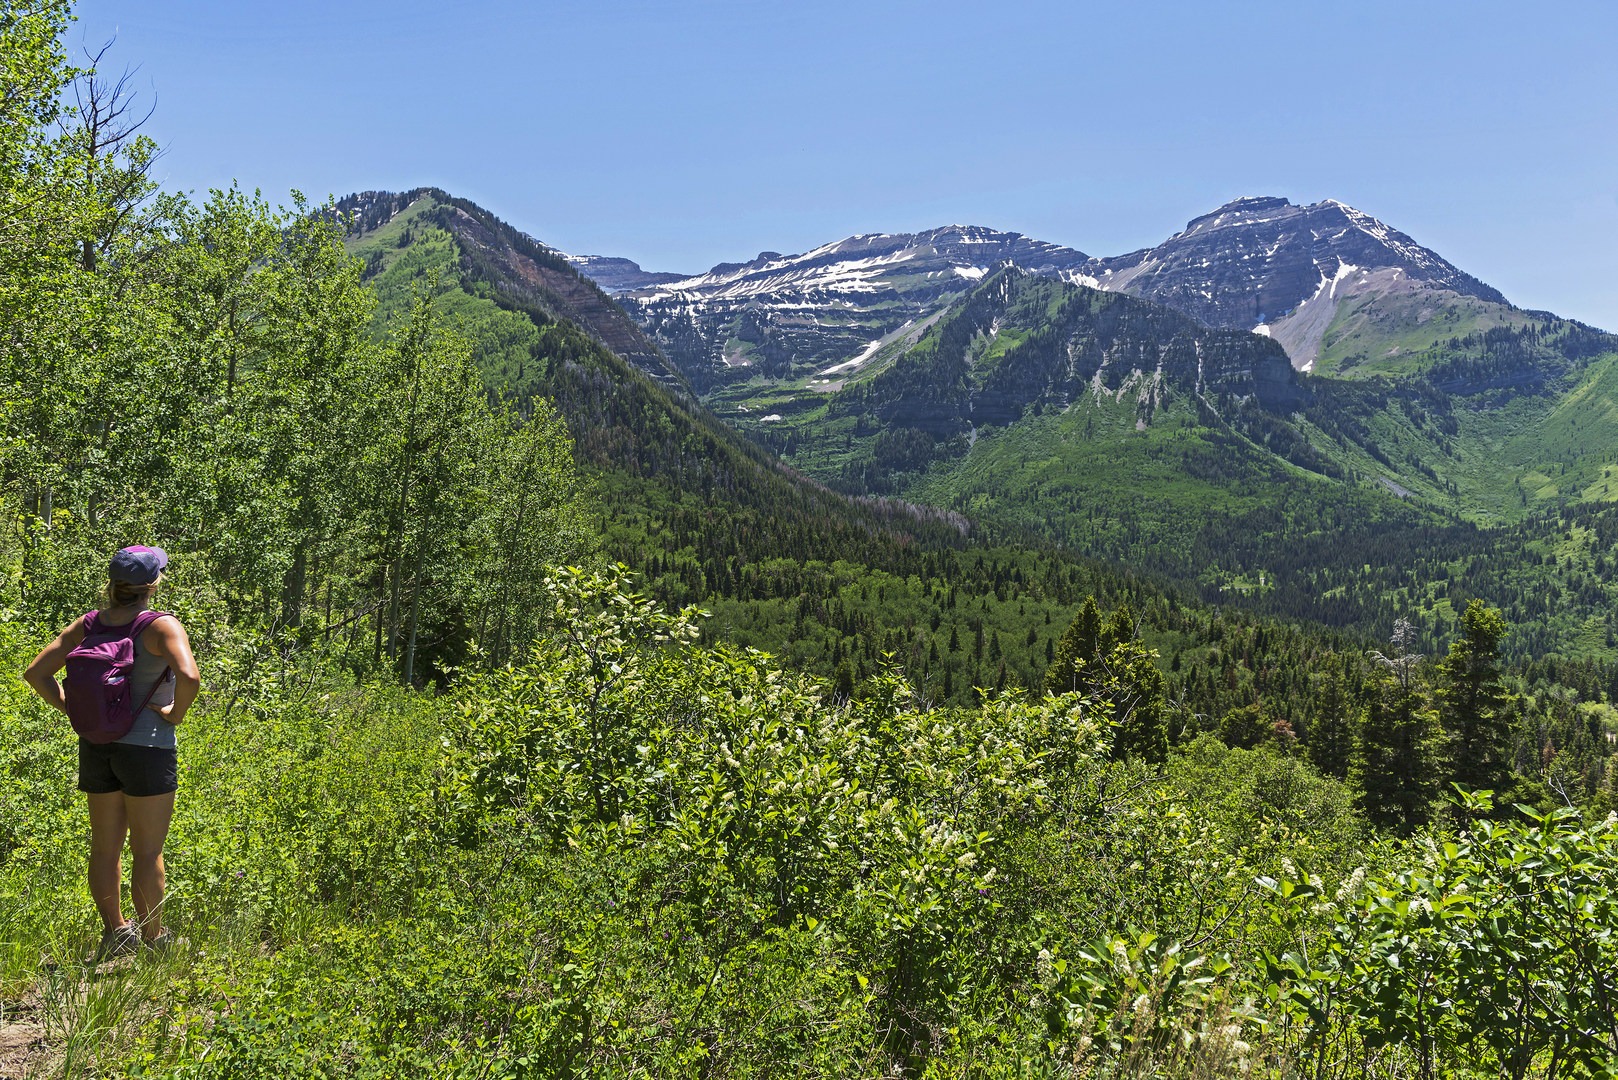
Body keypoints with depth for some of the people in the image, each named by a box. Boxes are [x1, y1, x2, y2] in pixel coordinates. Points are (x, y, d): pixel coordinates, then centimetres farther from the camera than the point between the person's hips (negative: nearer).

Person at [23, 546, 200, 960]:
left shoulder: (87, 624, 4)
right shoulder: (162, 626, -14)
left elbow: (36, 672, 5)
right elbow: (189, 677, -30)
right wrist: (175, 714, -12)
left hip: (95, 747, 6)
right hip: (147, 749, -5)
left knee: (105, 846, 17)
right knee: (147, 850, 6)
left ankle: (114, 928, 23)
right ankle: (152, 937, 17)